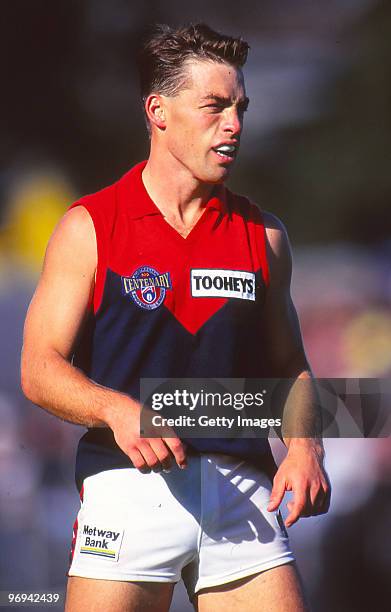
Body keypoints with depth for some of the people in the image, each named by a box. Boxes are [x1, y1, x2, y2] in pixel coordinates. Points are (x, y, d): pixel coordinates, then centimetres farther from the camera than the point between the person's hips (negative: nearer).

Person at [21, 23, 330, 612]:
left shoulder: (262, 234, 13)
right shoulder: (89, 228, 2)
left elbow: (288, 365, 18)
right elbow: (40, 368, -2)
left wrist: (305, 447, -1)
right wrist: (118, 409, -21)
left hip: (242, 493, 3)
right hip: (128, 491, -3)